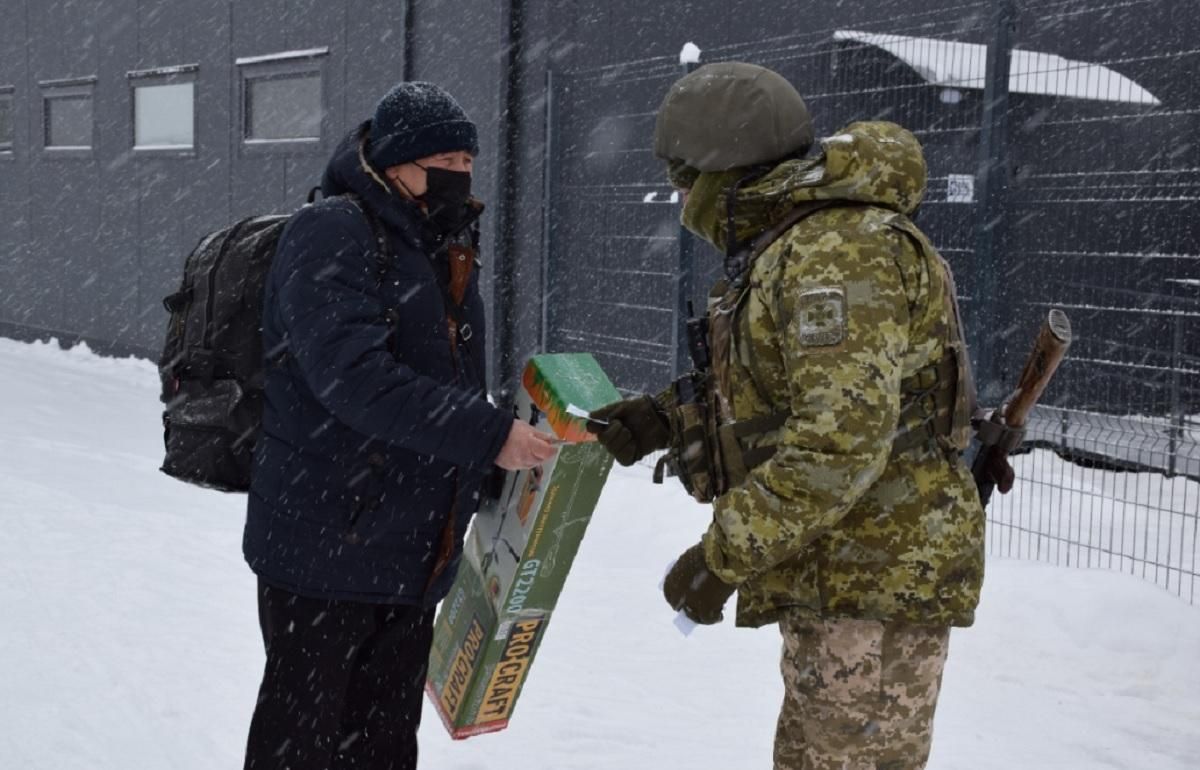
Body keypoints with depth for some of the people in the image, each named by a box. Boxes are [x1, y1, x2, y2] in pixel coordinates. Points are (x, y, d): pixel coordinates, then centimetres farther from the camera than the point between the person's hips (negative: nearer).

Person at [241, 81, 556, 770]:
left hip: (416, 558, 8)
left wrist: (496, 479, 11)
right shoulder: (331, 237, -13)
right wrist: (489, 435, -26)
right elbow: (355, 377, -26)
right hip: (324, 549, -8)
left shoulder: (446, 252, 14)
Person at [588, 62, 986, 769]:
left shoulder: (840, 249, -20)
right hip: (846, 575, 11)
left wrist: (724, 556, -24)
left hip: (878, 580, -11)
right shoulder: (787, 249, 15)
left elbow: (843, 435, -28)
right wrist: (667, 419, 9)